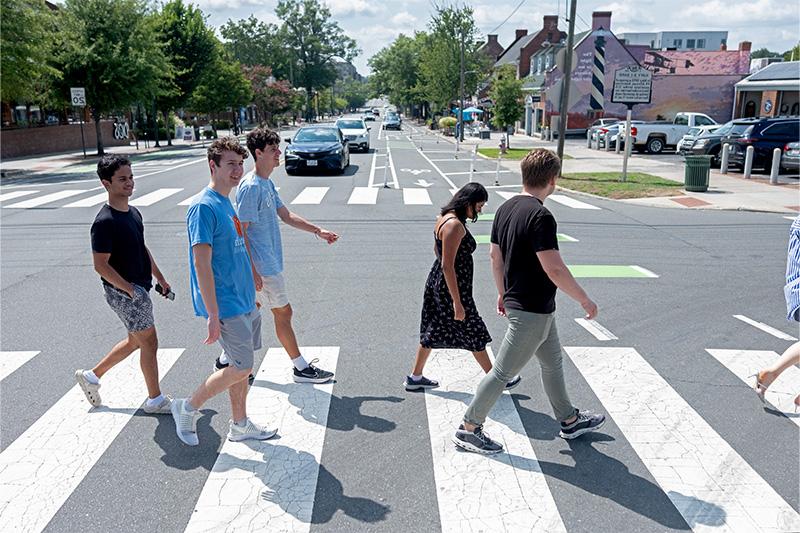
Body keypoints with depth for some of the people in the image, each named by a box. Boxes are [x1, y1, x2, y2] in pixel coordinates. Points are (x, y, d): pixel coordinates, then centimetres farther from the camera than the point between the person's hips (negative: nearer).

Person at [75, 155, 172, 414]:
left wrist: (160, 278, 17)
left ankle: (91, 376, 37)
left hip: (139, 288, 9)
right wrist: (130, 288, -26)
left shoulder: (134, 213, 7)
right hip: (123, 292, -9)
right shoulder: (105, 222, -20)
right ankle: (155, 399, 16)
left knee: (135, 341, 20)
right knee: (149, 342, 1)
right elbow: (100, 265, -21)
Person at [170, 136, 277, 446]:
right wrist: (213, 315, -22)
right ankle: (188, 408, 17)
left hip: (244, 301, 9)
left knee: (241, 367, 15)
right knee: (242, 368, -2)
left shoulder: (226, 202, 11)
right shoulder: (204, 207, -18)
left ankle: (240, 425, 30)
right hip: (225, 306, -9)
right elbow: (202, 264, -21)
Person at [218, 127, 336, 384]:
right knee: (283, 312, 2)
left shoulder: (267, 184, 11)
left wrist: (318, 231, 12)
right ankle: (301, 368, 15)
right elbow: (240, 232, -21)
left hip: (268, 261, 9)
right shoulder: (250, 187, -20)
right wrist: (252, 271, -22)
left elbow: (286, 215, 18)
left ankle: (227, 359, 30)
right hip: (262, 266, -9)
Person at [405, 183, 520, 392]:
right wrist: (457, 303, -25)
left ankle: (415, 377, 26)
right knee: (474, 332, 5)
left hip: (437, 282, 10)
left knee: (433, 331, 17)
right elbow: (447, 265, -27)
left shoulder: (444, 217, 7)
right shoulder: (455, 225, -24)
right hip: (450, 287, -9)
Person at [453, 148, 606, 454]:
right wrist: (585, 301, -14)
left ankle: (570, 421, 38)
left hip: (517, 301, 9)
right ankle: (469, 429, 15)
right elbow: (554, 269, -26)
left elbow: (495, 256, 12)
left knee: (553, 362, 22)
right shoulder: (540, 216, -23)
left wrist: (502, 293, 23)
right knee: (504, 372, 2)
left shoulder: (506, 209, 4)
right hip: (533, 311, -9)